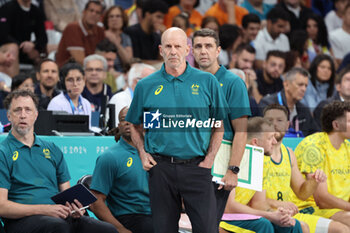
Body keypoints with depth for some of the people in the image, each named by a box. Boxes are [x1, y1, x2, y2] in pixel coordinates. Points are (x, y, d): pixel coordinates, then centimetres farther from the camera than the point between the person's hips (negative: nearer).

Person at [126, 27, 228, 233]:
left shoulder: (207, 82, 4)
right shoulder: (146, 86, 7)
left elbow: (219, 125, 7)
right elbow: (135, 126, 17)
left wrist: (209, 160, -2)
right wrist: (143, 153, 2)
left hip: (196, 167, -1)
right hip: (161, 168, 1)